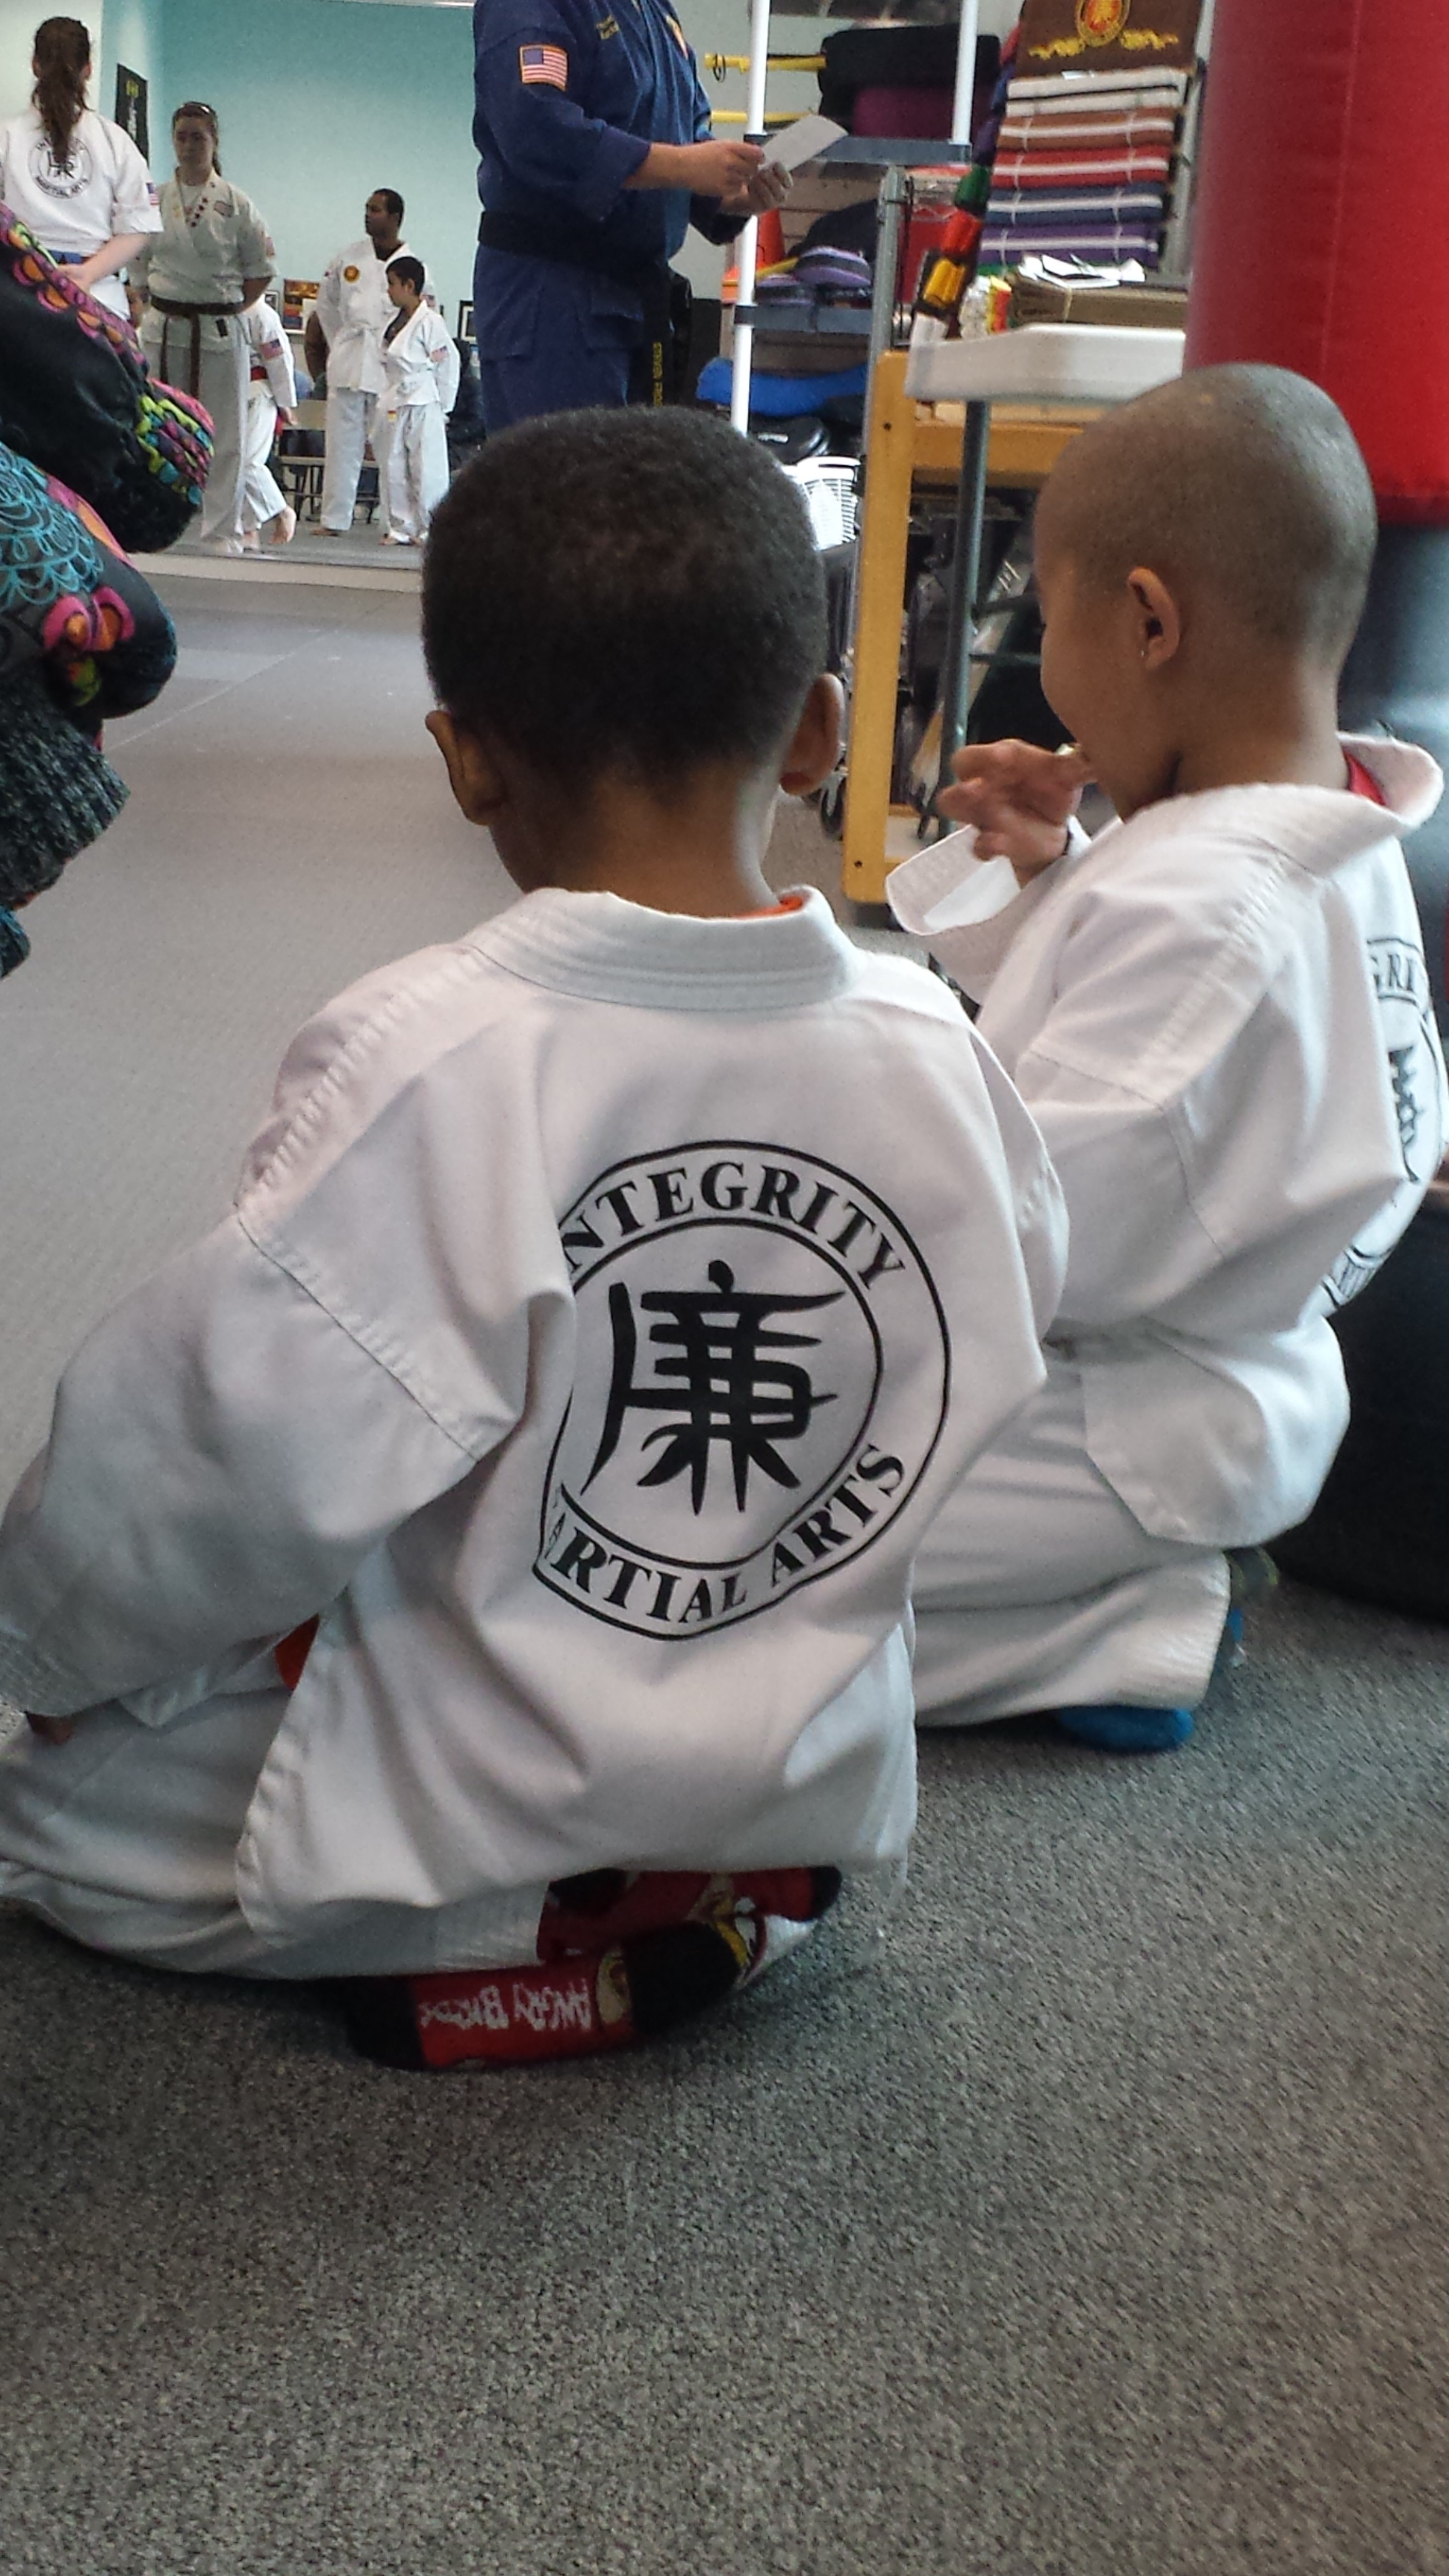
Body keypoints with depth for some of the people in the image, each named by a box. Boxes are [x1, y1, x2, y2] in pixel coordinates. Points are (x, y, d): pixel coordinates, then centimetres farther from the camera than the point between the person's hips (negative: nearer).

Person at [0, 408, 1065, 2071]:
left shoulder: (422, 1063, -26)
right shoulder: (927, 1043, -11)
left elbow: (236, 1454, -22)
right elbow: (996, 1356, 4)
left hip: (461, 1828, -6)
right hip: (815, 1794, 7)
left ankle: (528, 1947, -1)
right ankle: (710, 1894, 11)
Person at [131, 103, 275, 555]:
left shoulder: (235, 204, 0)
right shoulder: (155, 199, 6)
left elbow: (261, 272, 5)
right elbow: (137, 263, 14)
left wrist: (228, 309, -1)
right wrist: (156, 305, 3)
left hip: (219, 331, -2)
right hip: (163, 329, 2)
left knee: (226, 436, -2)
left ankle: (222, 532, 5)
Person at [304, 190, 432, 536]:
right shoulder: (349, 257, 9)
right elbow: (325, 306, 19)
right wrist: (339, 347, 16)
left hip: (389, 367, -3)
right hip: (347, 363, 3)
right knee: (342, 442, 2)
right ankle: (334, 518, 6)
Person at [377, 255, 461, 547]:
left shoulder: (429, 322, -10)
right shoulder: (395, 321, 13)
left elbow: (448, 364, -10)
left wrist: (442, 408, -7)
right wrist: (390, 398, 13)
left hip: (423, 405, -8)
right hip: (395, 403, 8)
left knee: (426, 470, -5)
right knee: (392, 466, 8)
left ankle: (430, 530, 1)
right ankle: (401, 527, 14)